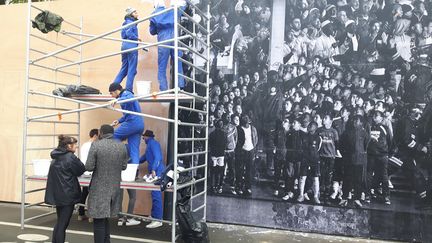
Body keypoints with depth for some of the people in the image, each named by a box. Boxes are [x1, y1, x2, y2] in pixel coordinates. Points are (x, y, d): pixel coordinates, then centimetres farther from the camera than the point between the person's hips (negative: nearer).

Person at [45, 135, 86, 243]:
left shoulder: (56, 157, 9)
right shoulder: (70, 157, -16)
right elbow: (81, 170, -6)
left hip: (57, 194, 8)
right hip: (67, 194, -8)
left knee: (59, 222, 19)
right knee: (63, 224, 0)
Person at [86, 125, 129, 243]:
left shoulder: (96, 145, -11)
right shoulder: (122, 146, 3)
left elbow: (89, 167, -12)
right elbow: (124, 166, 8)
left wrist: (98, 165, 9)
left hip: (99, 189, -5)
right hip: (114, 188, 5)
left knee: (99, 221, 2)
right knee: (105, 218, 19)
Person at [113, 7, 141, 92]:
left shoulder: (126, 22, 20)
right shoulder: (131, 22, -7)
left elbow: (124, 34, 18)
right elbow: (129, 33, -21)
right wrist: (137, 38, -8)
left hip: (125, 45, 9)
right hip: (131, 46, -9)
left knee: (124, 68, 14)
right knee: (132, 69, -4)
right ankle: (128, 90, -3)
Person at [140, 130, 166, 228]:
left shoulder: (153, 143, -7)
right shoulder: (150, 144, 24)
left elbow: (157, 157, -20)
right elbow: (144, 158, 34)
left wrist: (153, 170, -28)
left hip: (157, 172, -10)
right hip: (155, 172, 10)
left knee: (156, 195, -11)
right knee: (155, 195, 15)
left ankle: (158, 220, -11)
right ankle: (154, 216, 24)